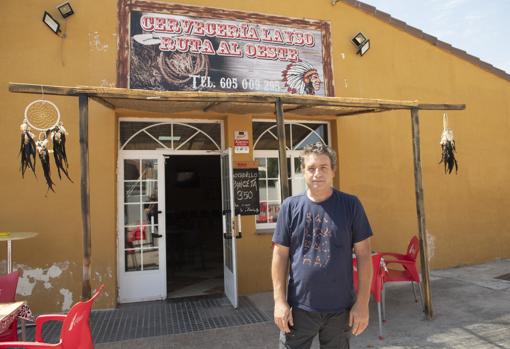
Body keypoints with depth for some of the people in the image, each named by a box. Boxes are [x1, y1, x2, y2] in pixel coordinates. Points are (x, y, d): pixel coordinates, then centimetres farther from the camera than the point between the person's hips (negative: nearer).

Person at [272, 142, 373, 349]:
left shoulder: (351, 205, -3)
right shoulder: (290, 206, -2)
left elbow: (363, 255, -2)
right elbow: (280, 255, -1)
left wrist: (362, 302, -5)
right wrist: (280, 300, -5)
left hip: (340, 308, 0)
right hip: (299, 307, 0)